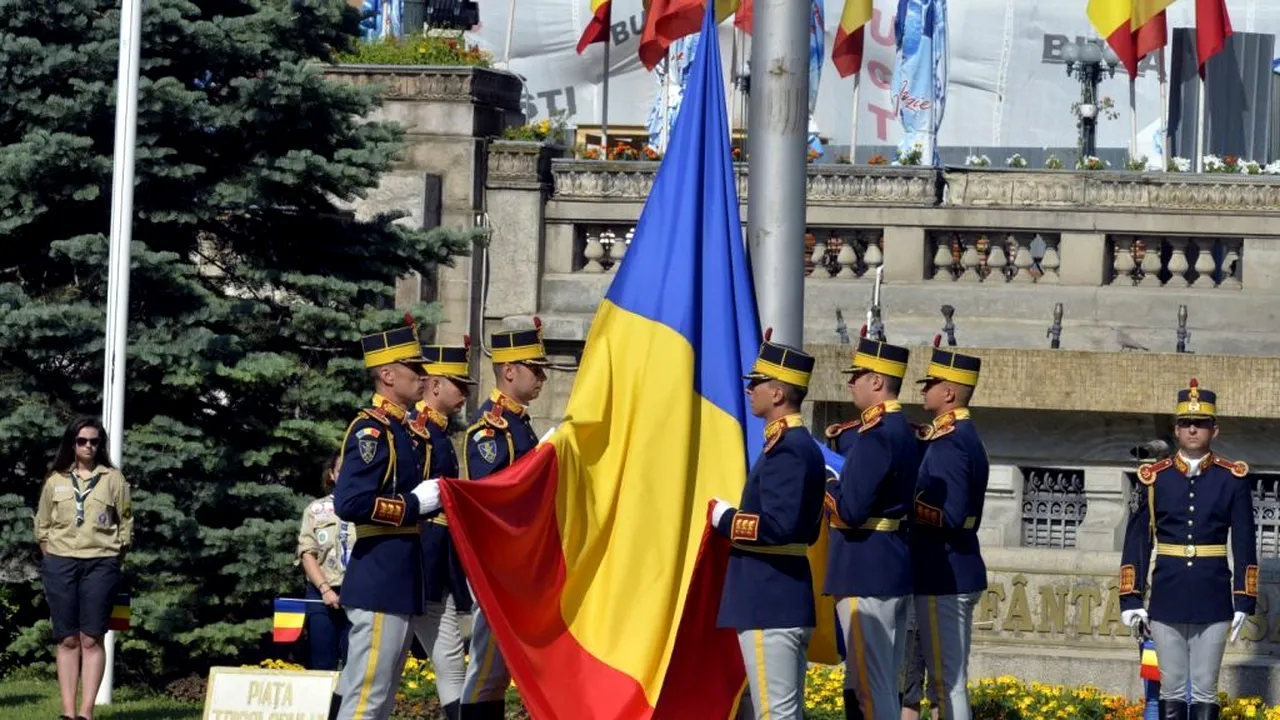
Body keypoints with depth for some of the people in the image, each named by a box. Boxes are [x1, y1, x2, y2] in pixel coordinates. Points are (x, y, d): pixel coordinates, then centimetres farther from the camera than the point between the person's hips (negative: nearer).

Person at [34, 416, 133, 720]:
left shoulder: (113, 479, 6)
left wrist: (115, 563, 3)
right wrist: (50, 560, 6)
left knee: (91, 639, -6)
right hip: (60, 564, 2)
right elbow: (42, 525, 14)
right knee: (67, 640, 0)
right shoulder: (56, 480, 11)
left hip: (100, 564, -2)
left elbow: (126, 524, 8)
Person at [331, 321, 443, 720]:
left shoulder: (404, 432, 17)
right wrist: (415, 504, -15)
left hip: (403, 582, 10)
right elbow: (349, 503, -24)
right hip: (380, 583, -10)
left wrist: (435, 499, 6)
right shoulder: (372, 430, -13)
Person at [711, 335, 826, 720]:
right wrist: (741, 517, 15)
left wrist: (724, 517, -12)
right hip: (787, 600, 11)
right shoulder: (803, 444, 16)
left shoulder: (785, 448, -16)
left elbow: (779, 526, -26)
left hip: (769, 604, -11)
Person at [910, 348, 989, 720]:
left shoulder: (948, 442, -16)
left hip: (943, 578, -10)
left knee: (946, 683, -7)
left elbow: (949, 517, -24)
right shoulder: (965, 437, 15)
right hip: (958, 573, 10)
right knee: (951, 681, 14)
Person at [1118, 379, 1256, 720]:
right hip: (1166, 602, 1)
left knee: (1205, 692, 2)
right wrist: (1130, 599, 1)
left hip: (1213, 605, -1)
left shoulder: (1233, 478, 2)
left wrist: (1244, 601, -1)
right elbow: (1137, 542, 5)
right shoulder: (1153, 478, 3)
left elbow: (1244, 545, 3)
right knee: (1172, 691, 5)